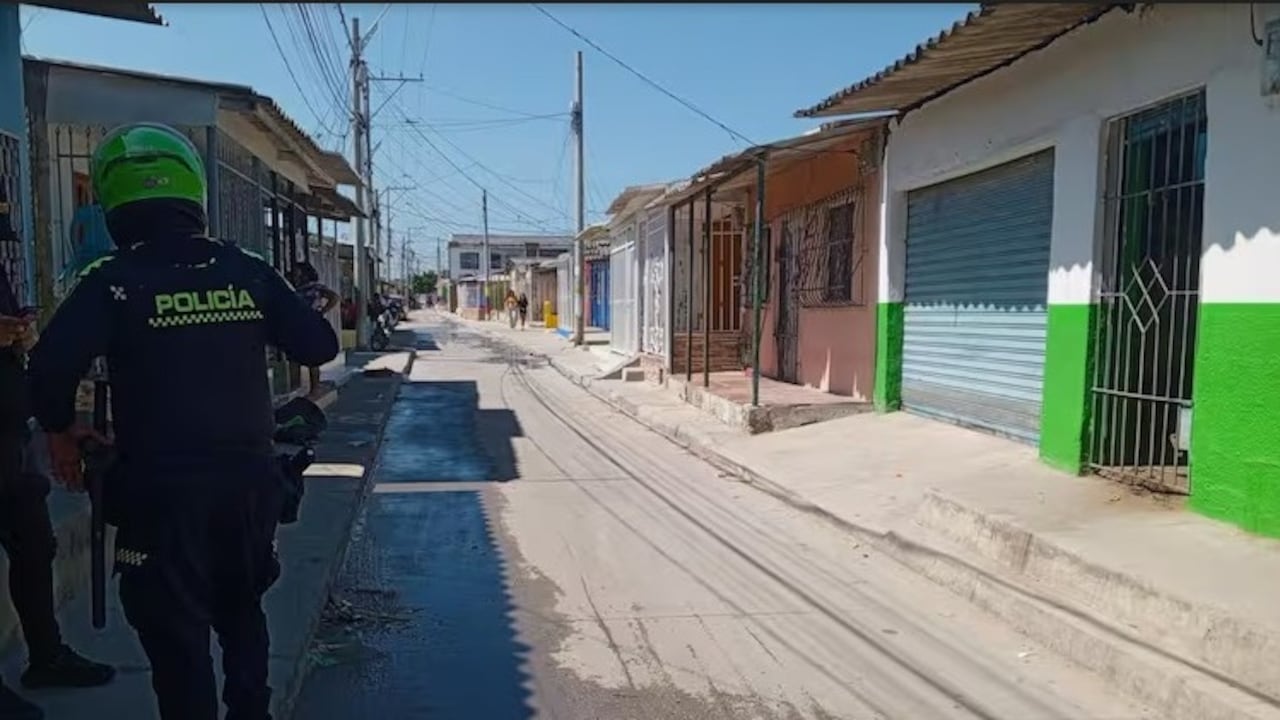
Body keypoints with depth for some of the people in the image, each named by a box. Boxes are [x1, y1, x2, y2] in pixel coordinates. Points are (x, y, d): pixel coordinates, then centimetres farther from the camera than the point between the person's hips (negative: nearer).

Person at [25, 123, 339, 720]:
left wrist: (61, 431, -1)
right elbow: (319, 345, 0)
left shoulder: (112, 280, -8)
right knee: (241, 613, 24)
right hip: (248, 478, 4)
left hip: (160, 489, -4)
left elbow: (50, 369, -20)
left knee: (177, 637, 10)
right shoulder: (248, 271, 1)